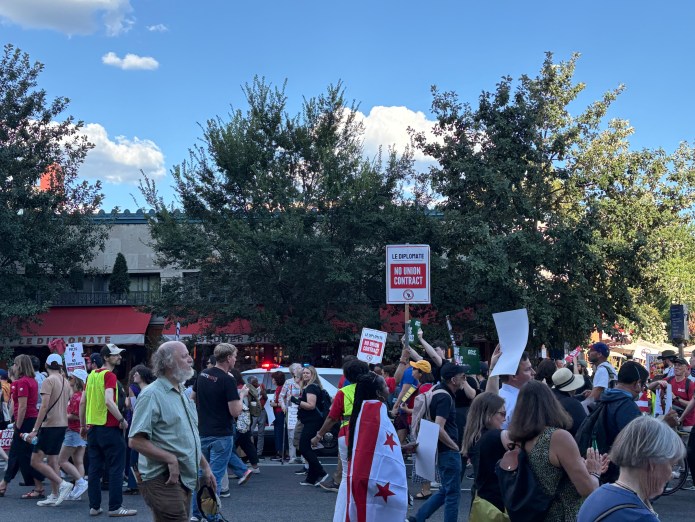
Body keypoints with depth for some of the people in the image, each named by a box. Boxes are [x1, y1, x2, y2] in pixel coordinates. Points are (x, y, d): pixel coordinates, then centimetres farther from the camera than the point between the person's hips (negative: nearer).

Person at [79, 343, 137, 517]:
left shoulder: (92, 375, 11)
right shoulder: (109, 375, -11)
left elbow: (82, 402, 15)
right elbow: (109, 401, -24)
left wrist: (83, 425, 22)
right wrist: (122, 420, -15)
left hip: (92, 427, 8)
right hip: (109, 428, -8)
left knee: (94, 469, 10)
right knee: (116, 469, -1)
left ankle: (94, 506, 13)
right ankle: (115, 507, 0)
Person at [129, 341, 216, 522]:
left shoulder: (181, 395, 16)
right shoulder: (152, 394, -12)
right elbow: (135, 441, -20)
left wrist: (205, 467, 20)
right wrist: (171, 460, -21)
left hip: (185, 480, 9)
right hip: (163, 480, -9)